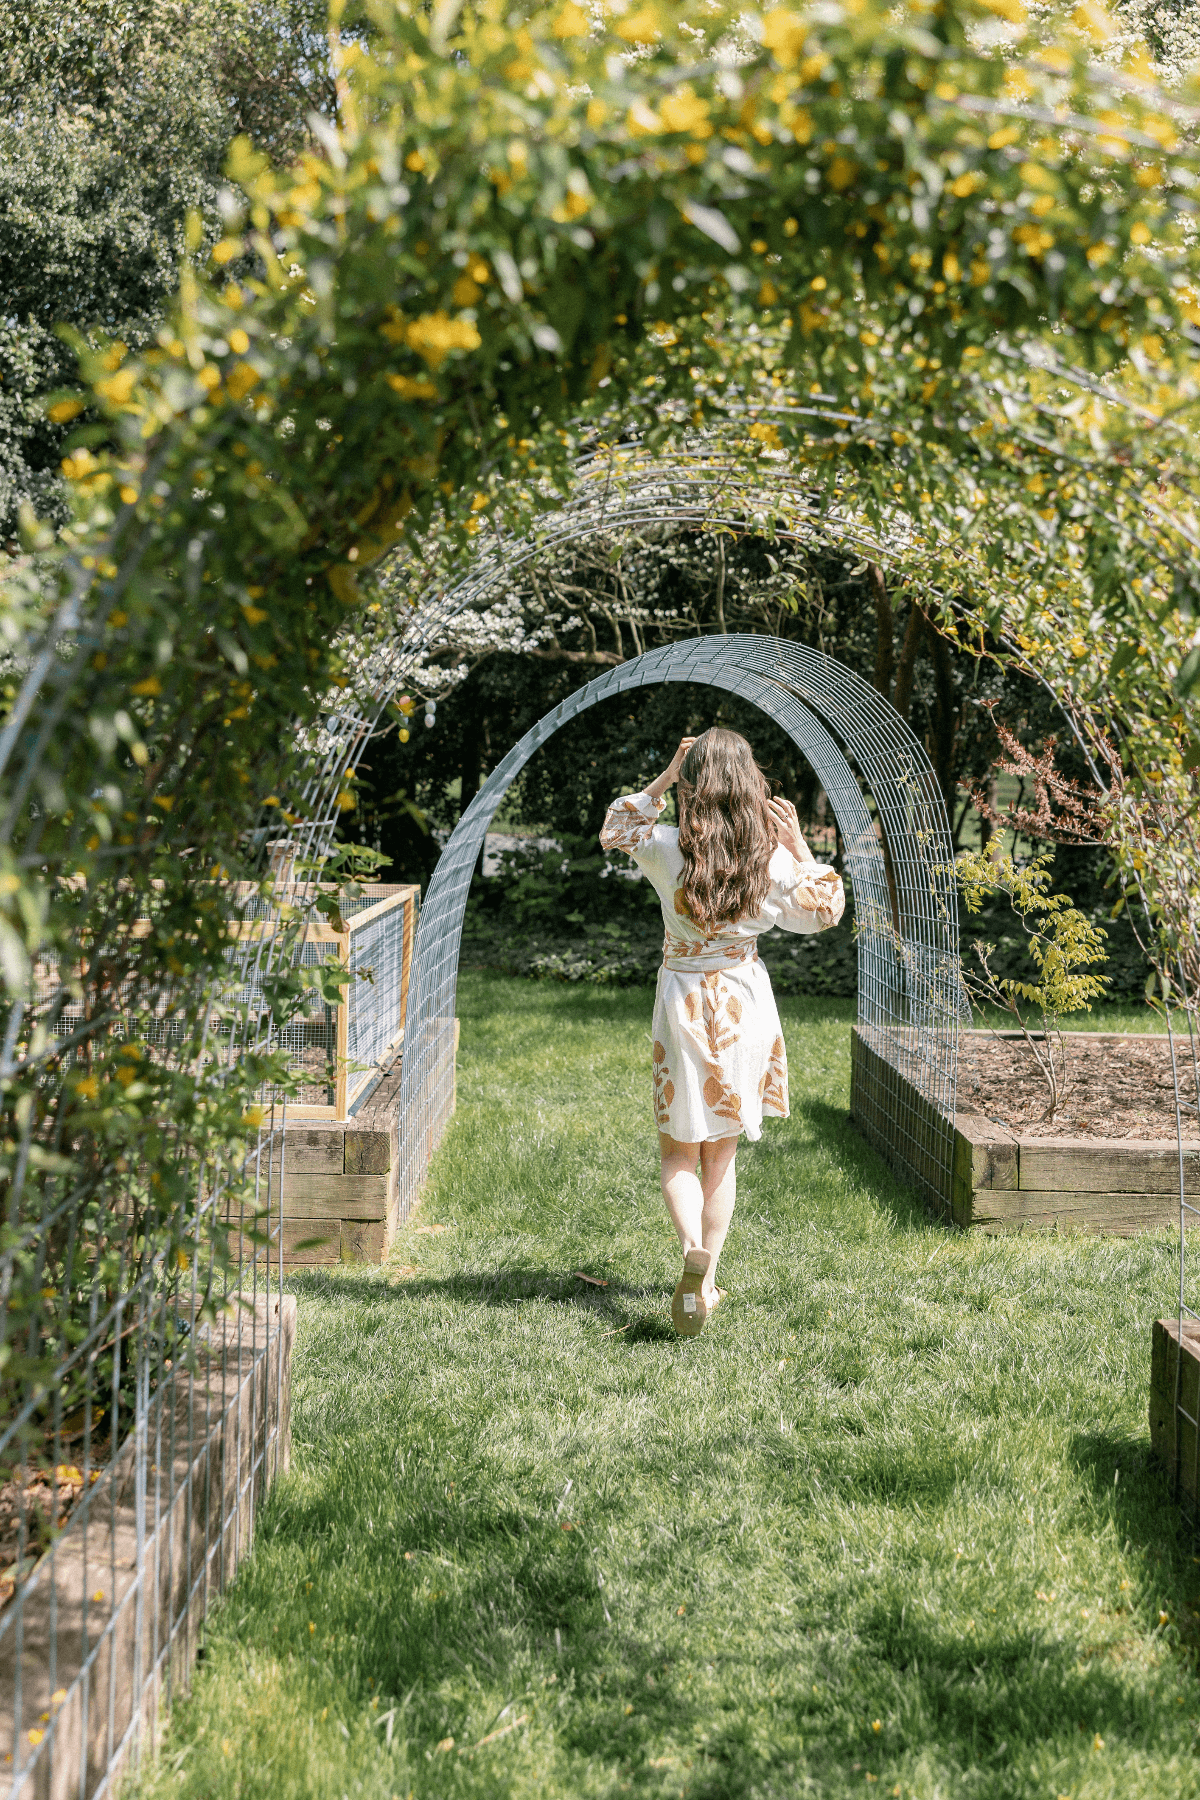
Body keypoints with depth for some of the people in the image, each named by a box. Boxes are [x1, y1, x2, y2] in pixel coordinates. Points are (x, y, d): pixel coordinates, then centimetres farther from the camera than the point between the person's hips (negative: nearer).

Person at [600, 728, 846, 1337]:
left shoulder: (665, 848, -12)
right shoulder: (773, 858, -10)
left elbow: (613, 830, 11)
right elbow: (823, 912, 7)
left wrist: (661, 780, 5)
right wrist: (799, 844, 4)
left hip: (684, 1003, -2)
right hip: (745, 1003, 2)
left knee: (678, 1150, 8)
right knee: (722, 1154, 13)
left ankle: (694, 1249, -19)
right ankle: (707, 1280, 18)